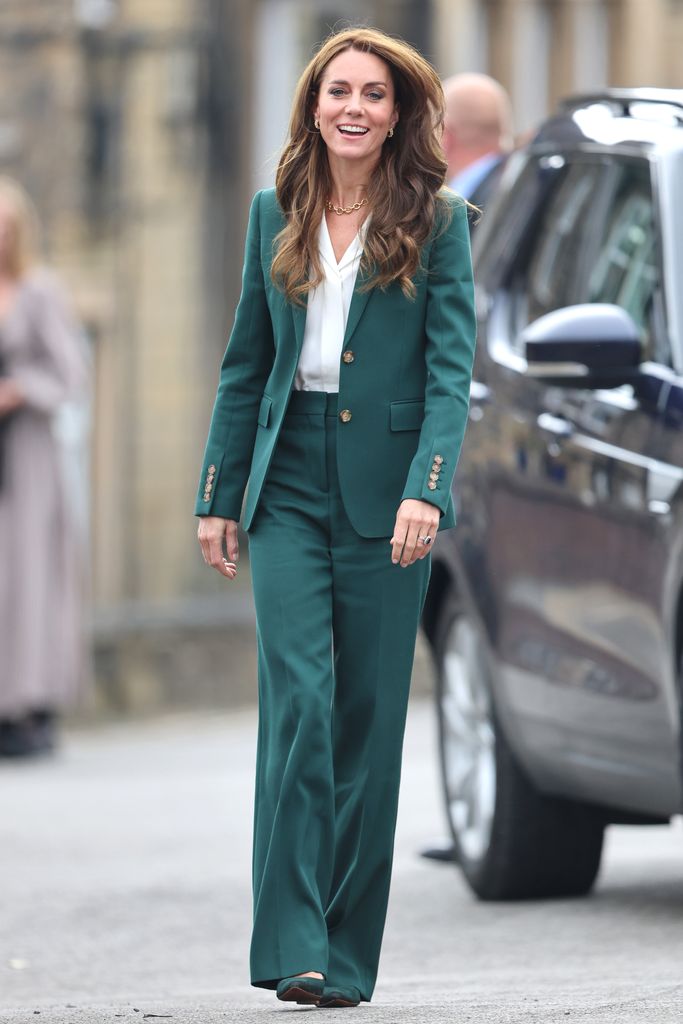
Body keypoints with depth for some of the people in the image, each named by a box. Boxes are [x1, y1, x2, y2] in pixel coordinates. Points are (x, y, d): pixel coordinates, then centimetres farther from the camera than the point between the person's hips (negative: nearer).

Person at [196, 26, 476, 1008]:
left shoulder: (437, 221, 0)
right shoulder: (275, 214, 9)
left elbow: (451, 368, -7)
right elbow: (247, 364, 13)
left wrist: (425, 489, -20)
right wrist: (220, 498, 8)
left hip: (385, 493, -2)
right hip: (291, 486, 2)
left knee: (369, 718, 2)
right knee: (297, 703, -11)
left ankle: (347, 956, 10)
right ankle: (293, 945, -12)